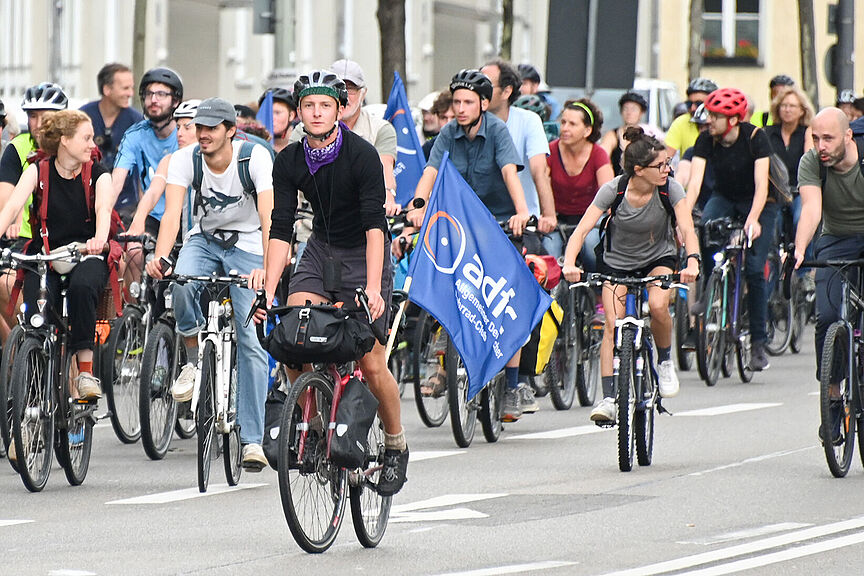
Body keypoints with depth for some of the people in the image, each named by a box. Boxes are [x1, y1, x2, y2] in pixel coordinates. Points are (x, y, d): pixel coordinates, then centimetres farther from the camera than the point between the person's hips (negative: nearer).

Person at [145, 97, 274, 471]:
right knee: (182, 284, -34)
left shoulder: (256, 157, -22)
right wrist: (160, 257, -47)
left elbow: (268, 216, -32)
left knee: (249, 341, -9)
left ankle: (252, 438, -5)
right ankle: (194, 358, -7)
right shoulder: (184, 160, -16)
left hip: (247, 245, -2)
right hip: (204, 240, 2)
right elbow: (172, 212, -28)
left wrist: (266, 267, -48)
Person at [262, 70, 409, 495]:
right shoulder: (289, 161, -8)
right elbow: (281, 230, -9)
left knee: (372, 365, -10)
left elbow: (375, 224, -28)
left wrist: (373, 289, -39)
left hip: (364, 254, -4)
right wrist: (268, 293, -19)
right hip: (321, 251, 4)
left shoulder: (362, 155, -21)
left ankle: (396, 446, 13)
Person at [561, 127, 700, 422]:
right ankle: (608, 398, -16)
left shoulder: (670, 188, -20)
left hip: (659, 258, 0)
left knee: (658, 305, -29)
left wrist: (692, 261, -49)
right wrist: (570, 262, -45)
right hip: (617, 262, 0)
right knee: (613, 325, -17)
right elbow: (582, 229, -27)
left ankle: (665, 362, -1)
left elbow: (687, 229, -28)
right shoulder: (613, 190, -22)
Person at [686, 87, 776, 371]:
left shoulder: (755, 137, -23)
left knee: (754, 270, -14)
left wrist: (753, 219, -46)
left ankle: (758, 342, -4)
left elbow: (761, 184, -30)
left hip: (758, 204, -2)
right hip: (724, 199, 3)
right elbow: (695, 181, -24)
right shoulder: (706, 140, -16)